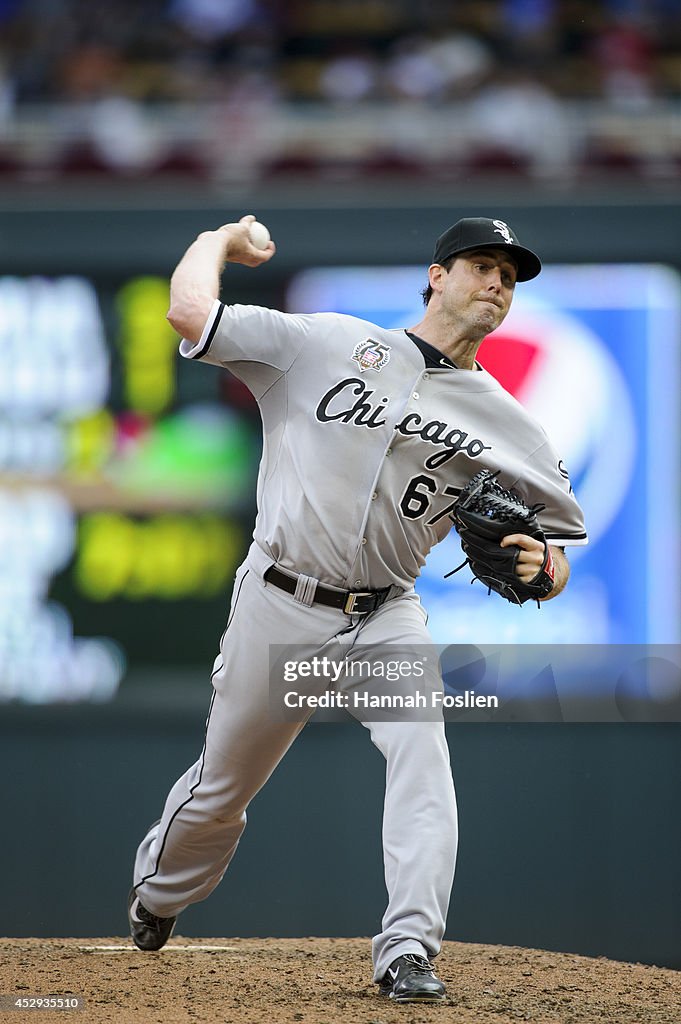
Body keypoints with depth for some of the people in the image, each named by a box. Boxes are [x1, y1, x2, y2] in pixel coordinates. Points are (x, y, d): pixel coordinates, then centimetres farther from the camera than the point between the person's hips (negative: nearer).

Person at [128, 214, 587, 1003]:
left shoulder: (503, 422, 3)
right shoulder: (329, 344, -4)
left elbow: (560, 540, 5)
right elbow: (190, 311, -11)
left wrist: (542, 567, -18)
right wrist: (221, 239, 7)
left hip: (385, 615, 1)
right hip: (279, 609, -1)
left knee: (420, 747, -26)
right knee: (222, 786, 10)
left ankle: (408, 951, -28)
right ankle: (156, 895, 41)